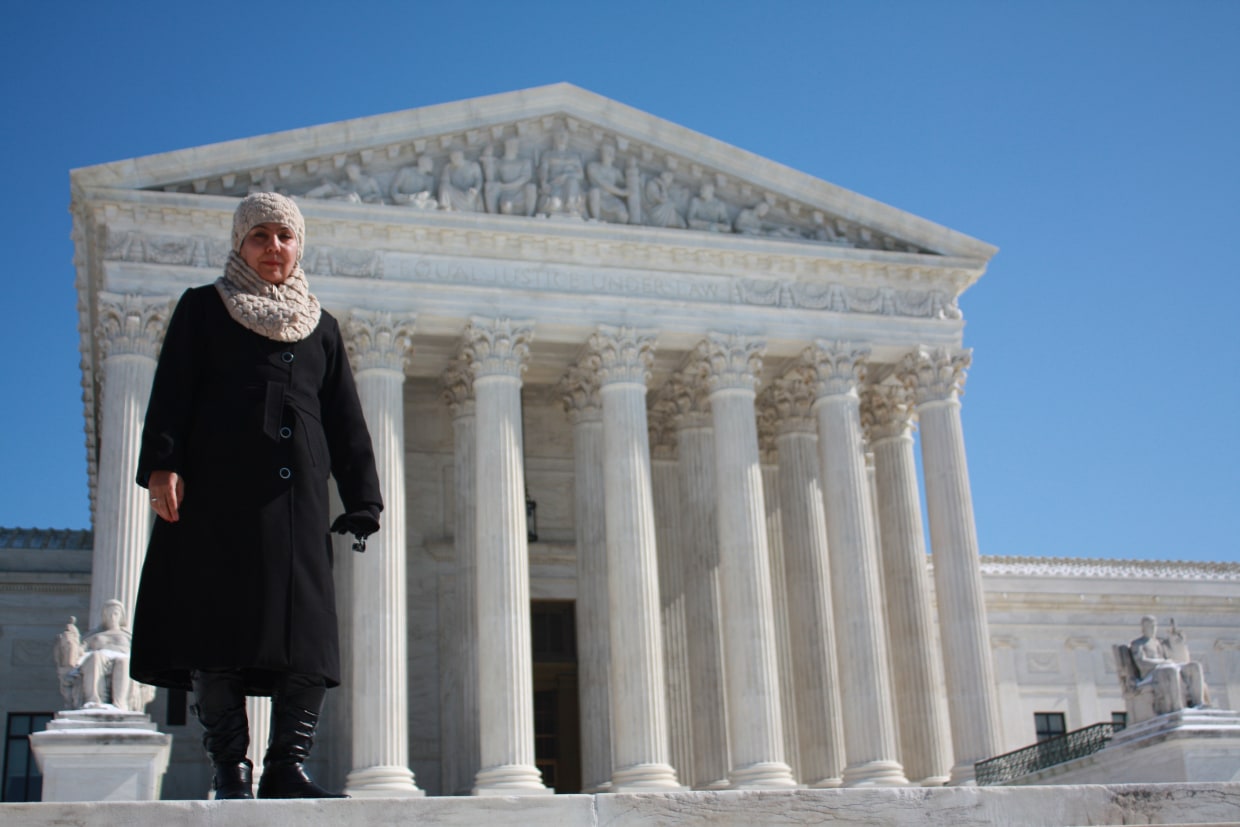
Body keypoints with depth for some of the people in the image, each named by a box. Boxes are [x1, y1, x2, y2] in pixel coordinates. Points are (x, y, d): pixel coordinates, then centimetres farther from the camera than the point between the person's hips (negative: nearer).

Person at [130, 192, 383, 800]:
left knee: (306, 629, -8)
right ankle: (230, 770, -6)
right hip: (219, 488, -3)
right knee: (219, 621, -8)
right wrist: (161, 464, -11)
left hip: (296, 495, 3)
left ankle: (287, 767, -7)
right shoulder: (203, 308, 16)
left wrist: (361, 500, 9)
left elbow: (346, 423, 19)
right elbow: (171, 392, 5)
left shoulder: (322, 327, 23)